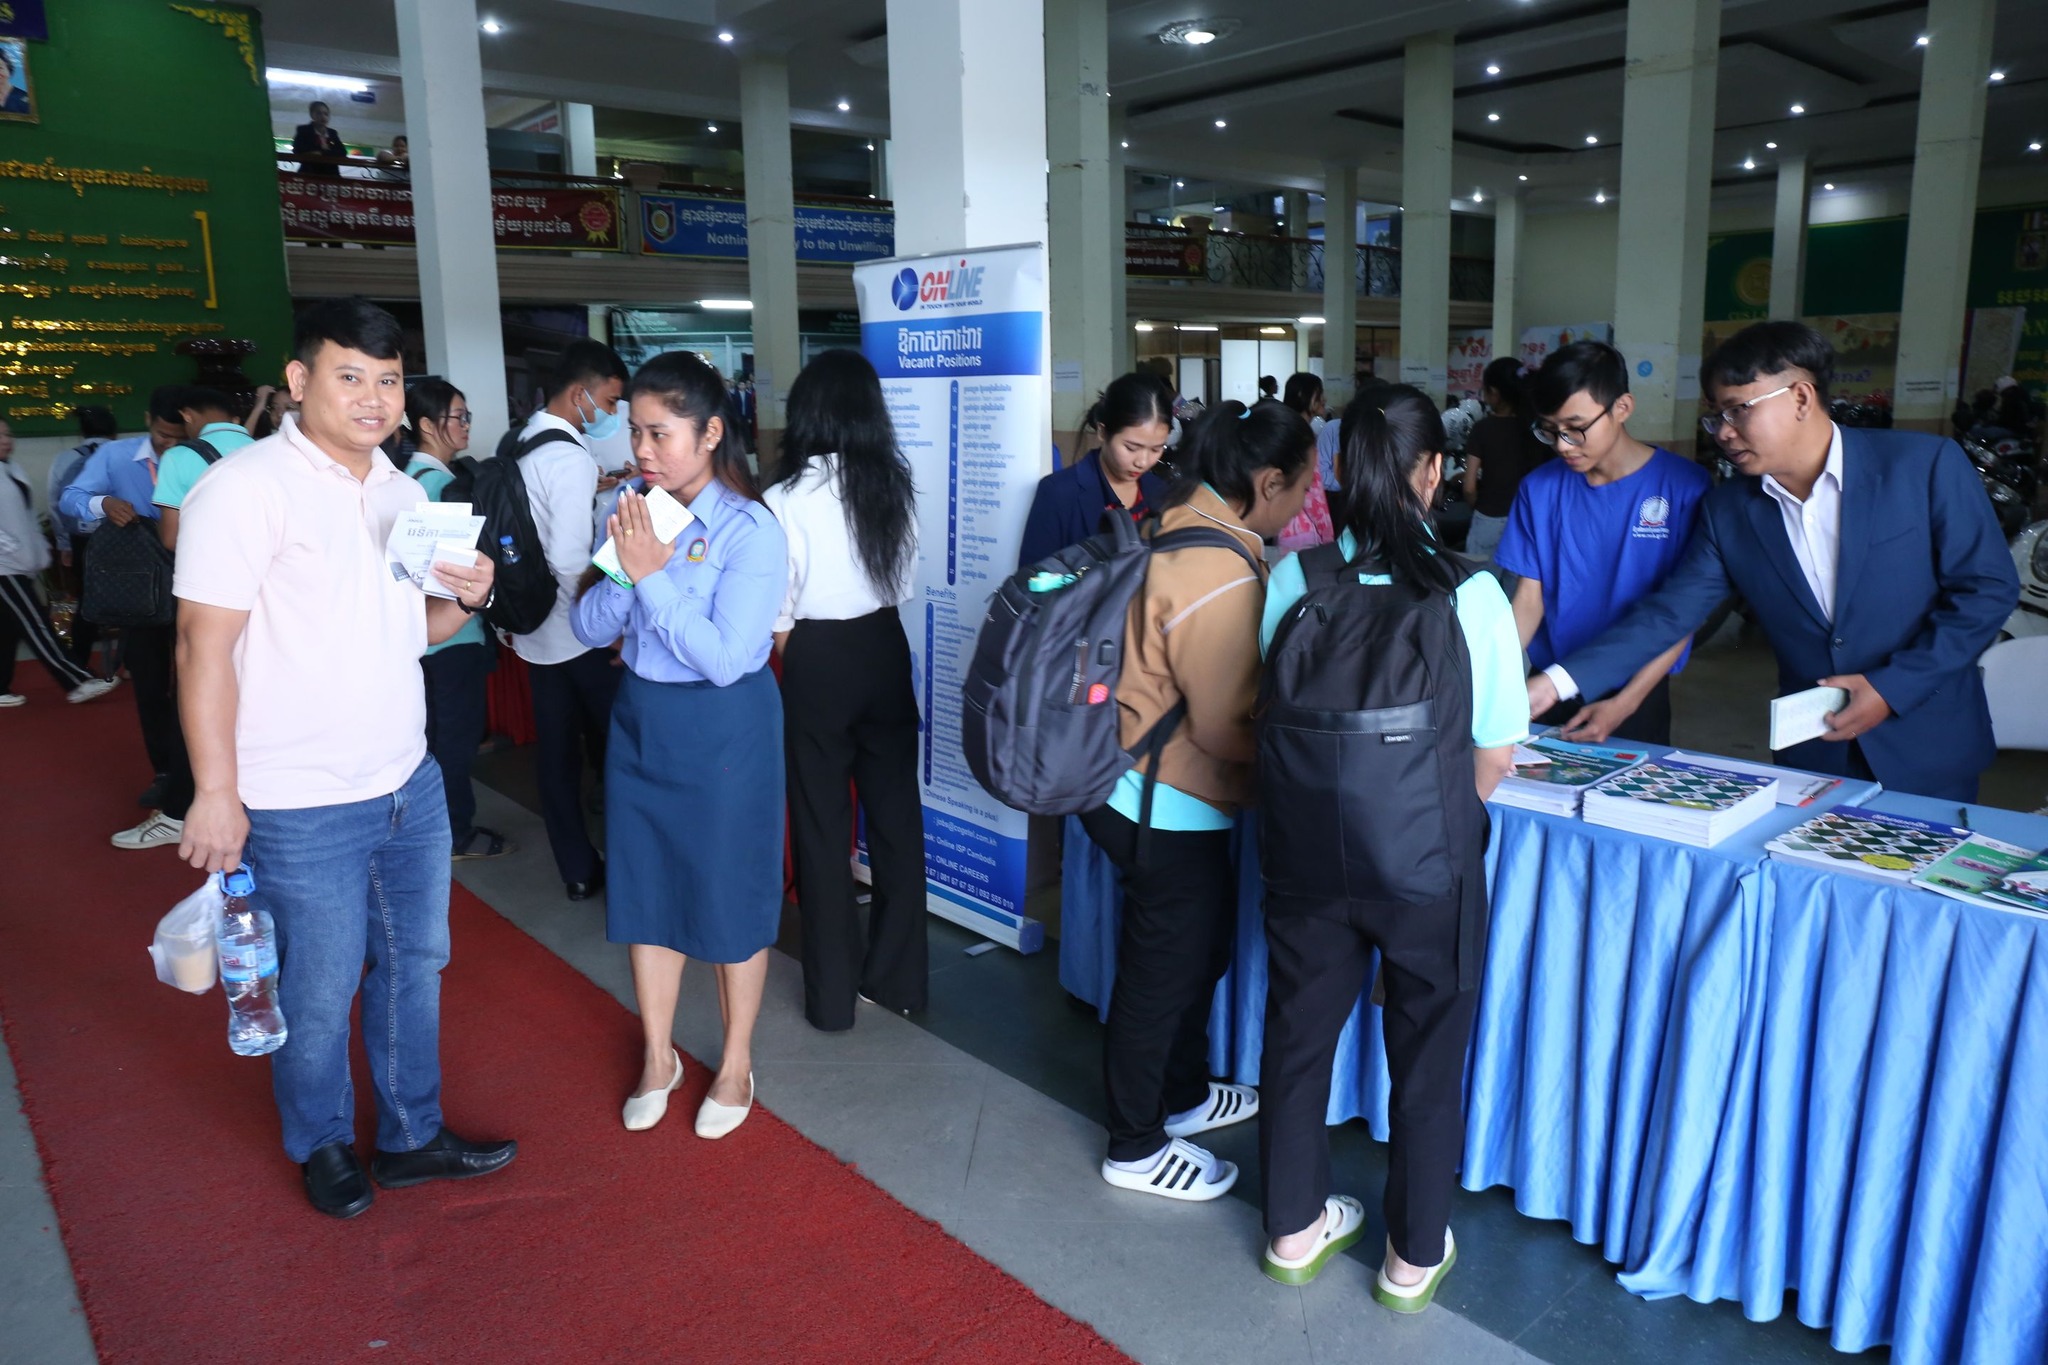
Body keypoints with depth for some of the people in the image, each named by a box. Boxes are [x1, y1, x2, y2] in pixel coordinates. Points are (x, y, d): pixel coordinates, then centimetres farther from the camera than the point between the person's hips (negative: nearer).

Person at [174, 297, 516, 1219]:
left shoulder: (401, 492, 10)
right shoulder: (246, 488, -13)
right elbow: (204, 648, -14)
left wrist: (468, 597, -4)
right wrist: (216, 794, -16)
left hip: (410, 786, 7)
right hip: (302, 811, -7)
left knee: (415, 963, 17)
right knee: (320, 993, 8)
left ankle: (412, 1136, 35)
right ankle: (323, 1147, 33)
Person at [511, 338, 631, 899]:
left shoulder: (515, 447, 8)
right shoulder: (571, 459, -19)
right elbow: (570, 559, -24)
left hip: (535, 626, 8)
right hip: (579, 634, -8)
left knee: (557, 749, 12)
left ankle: (578, 870, 22)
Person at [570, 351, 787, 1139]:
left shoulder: (751, 530, -17)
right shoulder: (631, 514, -1)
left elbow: (724, 656, -23)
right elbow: (589, 629, -2)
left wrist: (654, 575, -23)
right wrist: (624, 573, -20)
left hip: (724, 731, -6)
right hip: (641, 720, 6)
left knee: (730, 895, 9)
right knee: (645, 888, 16)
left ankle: (735, 1064, 30)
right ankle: (658, 1057, 35)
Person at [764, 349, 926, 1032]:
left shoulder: (787, 498, -13)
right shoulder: (895, 484, 0)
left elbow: (779, 616, -9)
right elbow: (903, 581, 5)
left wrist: (793, 666, 7)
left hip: (818, 661, -4)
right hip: (885, 651, 4)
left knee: (822, 822, 7)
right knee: (896, 808, 12)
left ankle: (834, 994, 16)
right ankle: (899, 977, 24)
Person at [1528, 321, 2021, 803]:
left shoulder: (1926, 465, -11)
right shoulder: (1728, 509, -3)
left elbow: (1988, 588, -8)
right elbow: (1668, 614, -5)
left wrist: (1891, 688, -17)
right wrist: (1554, 684, -17)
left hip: (1929, 751, -2)